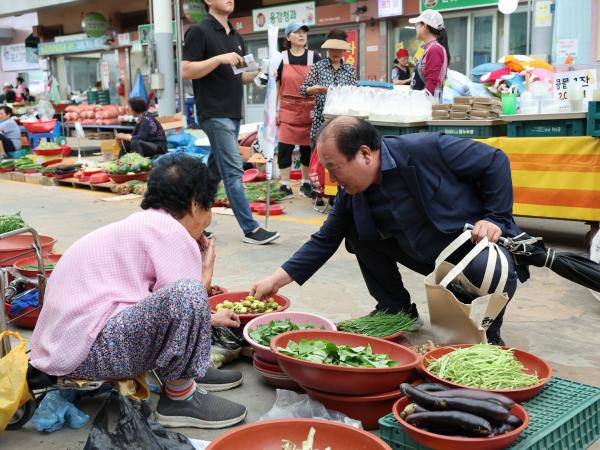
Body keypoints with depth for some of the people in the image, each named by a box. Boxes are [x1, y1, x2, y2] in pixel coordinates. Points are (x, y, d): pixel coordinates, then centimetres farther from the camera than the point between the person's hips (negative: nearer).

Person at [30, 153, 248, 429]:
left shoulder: (143, 224, 17)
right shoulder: (170, 232, -14)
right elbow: (187, 301, -16)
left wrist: (208, 318, 42)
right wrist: (206, 269, 1)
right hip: (85, 353, -11)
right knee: (187, 294, -28)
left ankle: (185, 371, 16)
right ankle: (179, 396, -8)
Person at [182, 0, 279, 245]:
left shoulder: (236, 37, 17)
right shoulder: (199, 31, -7)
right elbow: (186, 71, -13)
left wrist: (258, 73, 2)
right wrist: (219, 59, -23)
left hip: (233, 113, 8)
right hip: (214, 113, -8)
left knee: (216, 170, 11)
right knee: (233, 170, -9)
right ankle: (251, 229, -7)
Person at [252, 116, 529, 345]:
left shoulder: (427, 149, -26)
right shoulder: (351, 192, -7)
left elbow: (495, 161, -16)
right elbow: (325, 241, 0)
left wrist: (495, 218, -21)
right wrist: (277, 280, -5)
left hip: (475, 240, -6)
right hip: (427, 256, 6)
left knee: (495, 271, -39)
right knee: (359, 233, -6)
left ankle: (490, 326, -4)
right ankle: (396, 310, 11)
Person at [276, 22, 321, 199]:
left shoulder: (314, 57, 3)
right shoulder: (281, 58, 3)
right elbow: (275, 86, 5)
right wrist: (274, 110, 0)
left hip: (309, 110, 1)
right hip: (287, 110, -1)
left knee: (307, 148, 7)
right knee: (284, 147, -4)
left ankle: (306, 183, 19)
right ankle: (285, 185, 5)